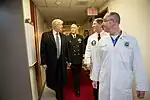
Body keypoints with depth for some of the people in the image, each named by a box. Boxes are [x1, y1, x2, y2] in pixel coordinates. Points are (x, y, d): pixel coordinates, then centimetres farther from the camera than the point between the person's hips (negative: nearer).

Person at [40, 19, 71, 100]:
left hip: (62, 62, 3)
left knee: (61, 79, 13)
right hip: (51, 62, -2)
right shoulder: (46, 35, -7)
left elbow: (67, 49, 7)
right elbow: (43, 50, -8)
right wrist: (43, 62, -11)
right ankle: (58, 92, 43)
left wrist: (69, 60, 7)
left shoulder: (63, 37, 4)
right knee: (52, 79, 14)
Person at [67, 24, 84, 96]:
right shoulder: (67, 38, -6)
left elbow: (83, 48, 2)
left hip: (79, 59, 3)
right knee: (75, 75, 9)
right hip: (72, 60, -3)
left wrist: (83, 57, -3)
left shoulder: (80, 37, 3)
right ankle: (77, 89, 29)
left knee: (77, 74, 19)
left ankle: (76, 87, 43)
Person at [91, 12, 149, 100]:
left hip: (124, 86, -1)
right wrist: (95, 78, 9)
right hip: (104, 85, 2)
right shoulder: (102, 41, 1)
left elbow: (138, 64, -4)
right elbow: (97, 61, 5)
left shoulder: (131, 40, -5)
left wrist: (141, 86, -2)